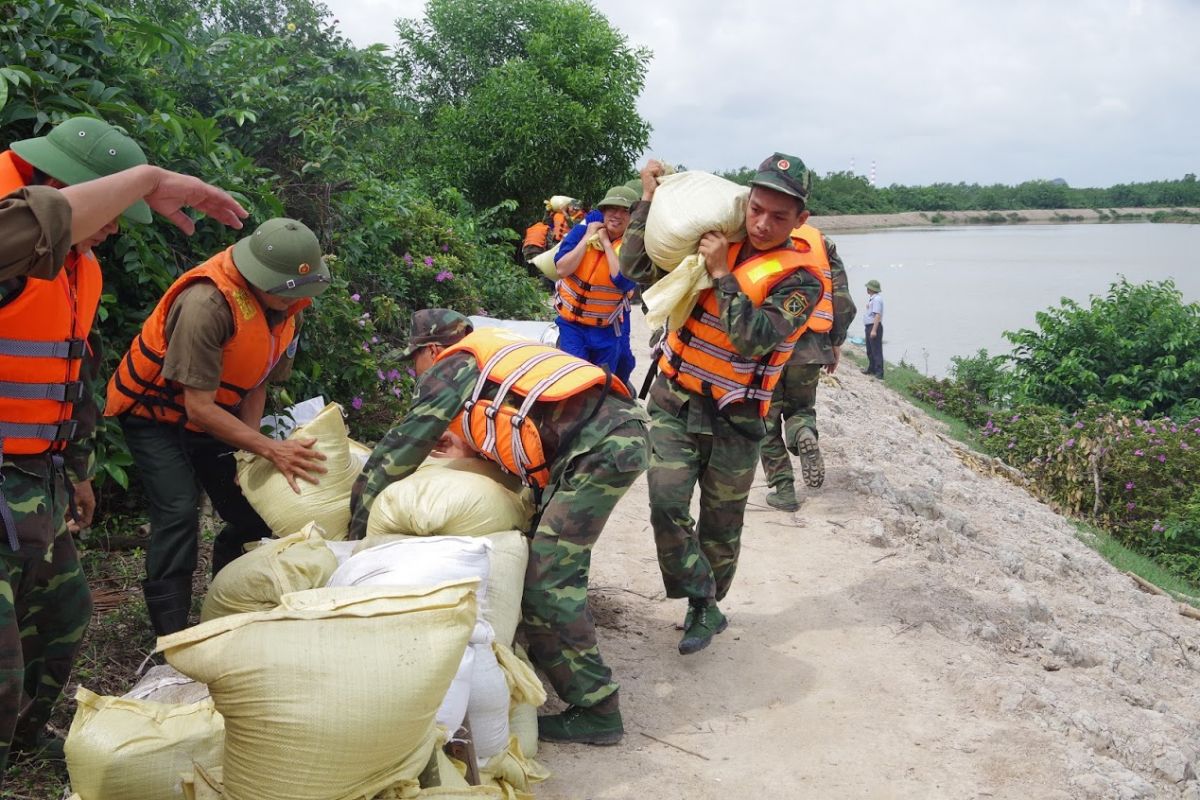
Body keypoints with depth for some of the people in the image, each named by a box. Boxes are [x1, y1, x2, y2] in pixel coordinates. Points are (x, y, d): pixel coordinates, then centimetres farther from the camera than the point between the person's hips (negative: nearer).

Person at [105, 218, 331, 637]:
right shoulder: (207, 304, -35)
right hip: (155, 413, -7)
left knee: (252, 514, 1)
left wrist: (249, 458, -11)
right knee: (179, 512, -22)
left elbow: (257, 383, -2)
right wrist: (271, 449, -30)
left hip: (211, 416, 7)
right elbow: (199, 408, -30)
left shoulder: (283, 304, -11)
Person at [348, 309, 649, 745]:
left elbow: (402, 447, 8)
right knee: (558, 564, 20)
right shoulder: (491, 353, 30)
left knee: (547, 579, -7)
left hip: (600, 445, -9)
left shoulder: (452, 366, 7)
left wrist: (358, 520, 15)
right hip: (623, 429, 9)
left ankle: (596, 710, -3)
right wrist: (465, 442, 41)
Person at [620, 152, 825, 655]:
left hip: (734, 417, -2)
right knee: (667, 505, -12)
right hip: (673, 400, 3)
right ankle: (704, 607, 4)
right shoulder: (715, 240, 2)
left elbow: (753, 338, -25)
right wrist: (649, 201, -2)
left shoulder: (801, 277, -11)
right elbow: (638, 270, 4)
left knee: (721, 523, 10)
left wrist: (722, 273, -25)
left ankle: (707, 606, 33)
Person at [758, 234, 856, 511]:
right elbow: (844, 303, 4)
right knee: (800, 407, 22)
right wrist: (836, 343, 16)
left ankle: (783, 490, 9)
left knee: (768, 419, 11)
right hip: (810, 348, 2)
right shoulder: (823, 243, 7)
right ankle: (805, 435, -13)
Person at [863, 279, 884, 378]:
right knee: (869, 350, 19)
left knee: (876, 351, -10)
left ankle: (879, 373, -9)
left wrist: (874, 330, -28)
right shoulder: (871, 299, 16)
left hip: (875, 327, -11)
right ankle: (871, 369, 30)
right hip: (869, 327, 11)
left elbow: (877, 315, -23)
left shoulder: (877, 299, -17)